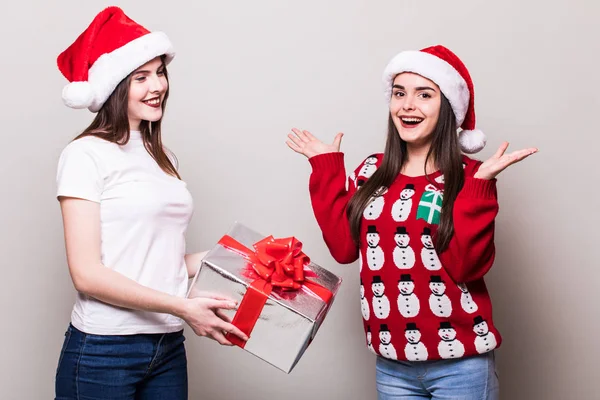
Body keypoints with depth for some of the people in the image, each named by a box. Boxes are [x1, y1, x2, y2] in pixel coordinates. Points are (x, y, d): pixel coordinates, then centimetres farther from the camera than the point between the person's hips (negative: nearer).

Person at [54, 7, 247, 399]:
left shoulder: (163, 157, 11)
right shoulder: (87, 154, -9)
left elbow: (163, 259, 11)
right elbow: (87, 274, -15)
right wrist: (184, 308, -19)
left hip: (168, 347, 6)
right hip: (103, 352, -6)